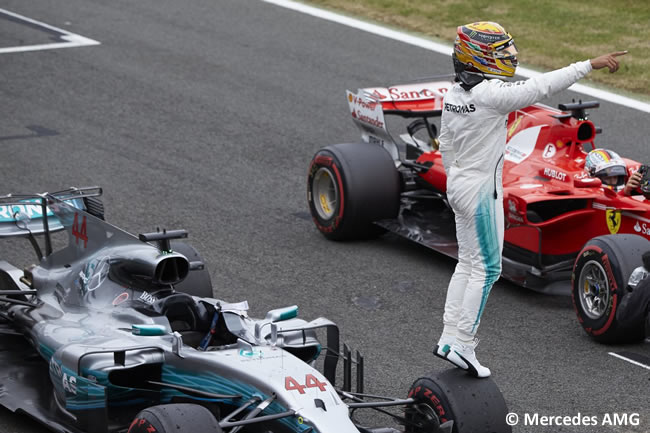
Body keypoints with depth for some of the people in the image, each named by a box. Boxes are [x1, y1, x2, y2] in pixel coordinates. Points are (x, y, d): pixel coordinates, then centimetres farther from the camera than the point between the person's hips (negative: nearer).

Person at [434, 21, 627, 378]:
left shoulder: (453, 95, 4)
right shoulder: (491, 95, -22)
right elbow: (541, 86, -24)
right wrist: (591, 64, -22)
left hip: (458, 185, 9)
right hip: (482, 190, -9)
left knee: (467, 264, 15)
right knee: (487, 269, -1)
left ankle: (449, 338, 17)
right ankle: (462, 345, 0)